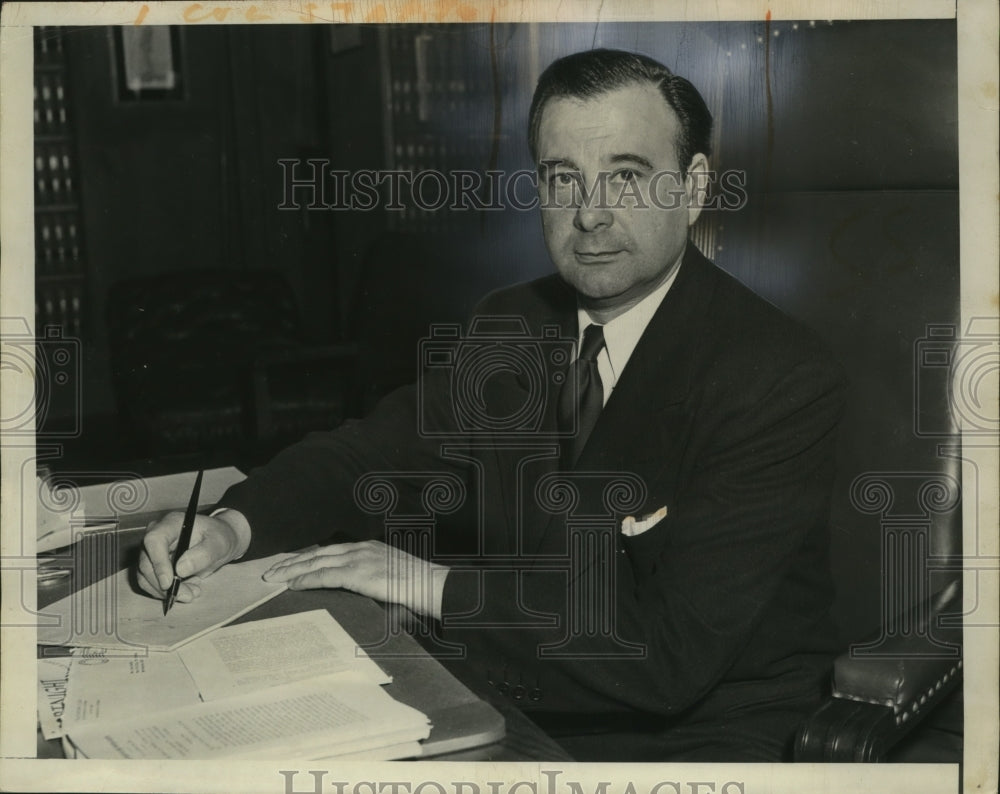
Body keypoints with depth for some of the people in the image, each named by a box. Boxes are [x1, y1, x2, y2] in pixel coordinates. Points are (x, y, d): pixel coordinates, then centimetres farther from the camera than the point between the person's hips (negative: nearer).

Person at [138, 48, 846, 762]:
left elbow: (675, 653, -25)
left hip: (694, 736, -5)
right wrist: (231, 527, -13)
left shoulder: (786, 381, -19)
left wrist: (434, 584, -22)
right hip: (508, 697, 5)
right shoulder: (510, 326, 3)